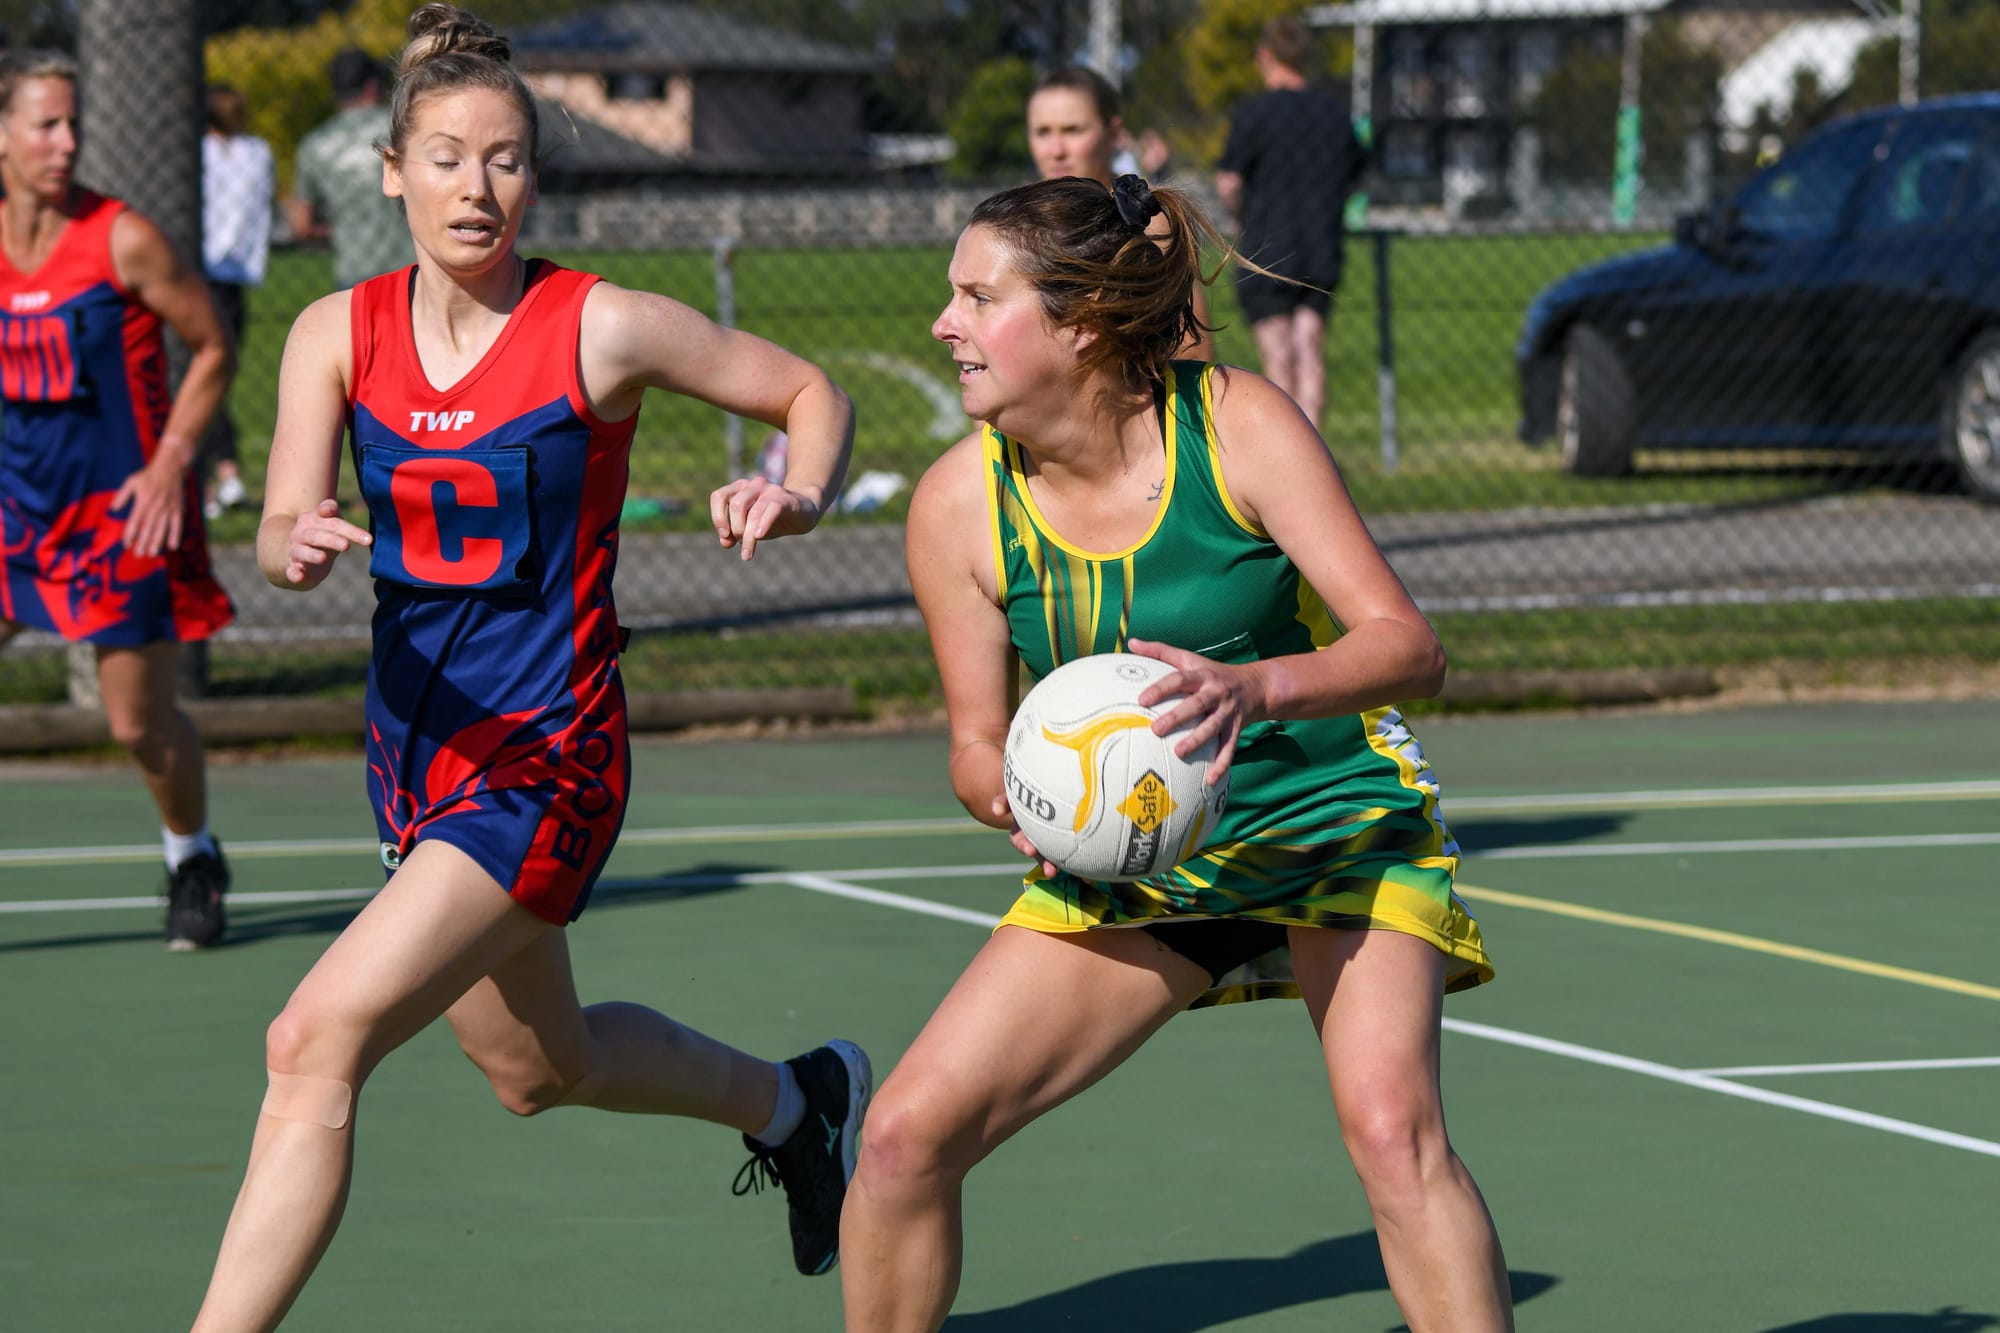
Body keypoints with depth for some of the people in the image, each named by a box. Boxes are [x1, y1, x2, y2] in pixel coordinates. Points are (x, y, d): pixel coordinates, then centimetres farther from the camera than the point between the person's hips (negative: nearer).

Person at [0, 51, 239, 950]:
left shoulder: (125, 242, -13)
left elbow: (214, 352, -5)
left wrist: (171, 462, -14)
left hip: (126, 508, -3)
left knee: (140, 723, 3)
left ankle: (193, 859, 31)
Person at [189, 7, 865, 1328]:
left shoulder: (604, 328, -11)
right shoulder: (338, 333, -1)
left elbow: (815, 393, 1)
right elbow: (280, 534, -11)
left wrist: (798, 497, -20)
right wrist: (299, 543, -35)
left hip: (544, 758, -6)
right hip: (414, 747, 7)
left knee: (319, 1038, -21)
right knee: (541, 1067, 25)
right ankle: (795, 1100, 52)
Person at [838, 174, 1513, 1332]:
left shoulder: (1238, 425, -19)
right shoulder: (960, 502, -11)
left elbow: (1407, 645, -23)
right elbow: (979, 744, -2)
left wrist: (1256, 687, -43)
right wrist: (1020, 798, -26)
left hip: (1336, 819, -3)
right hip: (1129, 852, 3)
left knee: (1393, 1129, -27)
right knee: (908, 1134, -7)